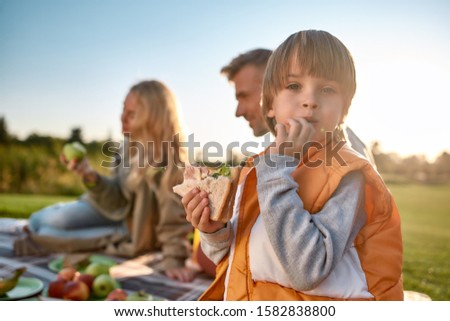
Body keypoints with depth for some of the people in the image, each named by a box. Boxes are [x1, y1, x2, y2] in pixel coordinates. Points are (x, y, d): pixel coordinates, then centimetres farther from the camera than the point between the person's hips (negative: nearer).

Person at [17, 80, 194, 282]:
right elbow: (118, 201, -11)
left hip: (136, 230, -6)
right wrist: (91, 177, -26)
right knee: (42, 220, 4)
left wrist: (173, 259, -30)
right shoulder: (130, 144, -12)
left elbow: (175, 218, -25)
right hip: (117, 209, 6)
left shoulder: (171, 159, -31)